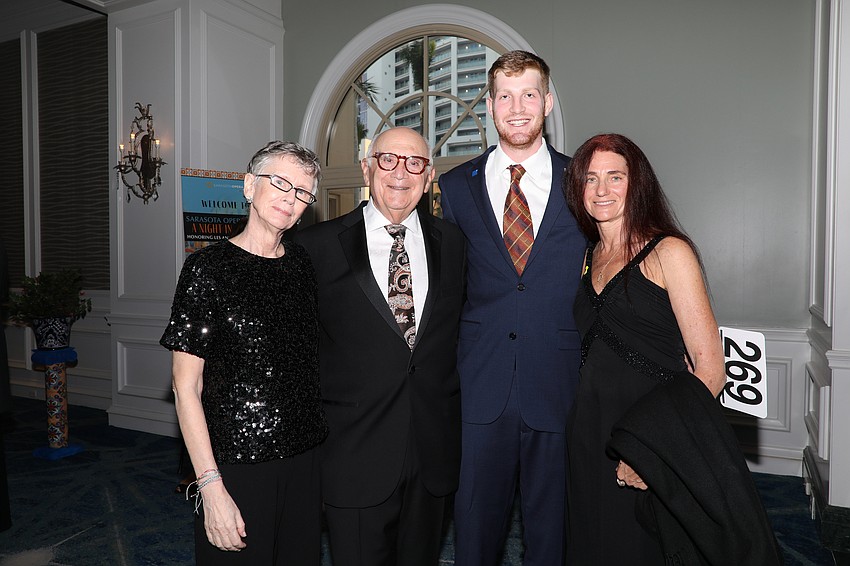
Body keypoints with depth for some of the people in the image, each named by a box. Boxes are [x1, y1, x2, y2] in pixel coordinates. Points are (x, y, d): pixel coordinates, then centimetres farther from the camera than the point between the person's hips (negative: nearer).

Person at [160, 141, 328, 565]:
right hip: (237, 463, -4)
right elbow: (186, 387, -10)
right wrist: (211, 486, -14)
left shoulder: (304, 263, 4)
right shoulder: (208, 268, -10)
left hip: (305, 458, 5)